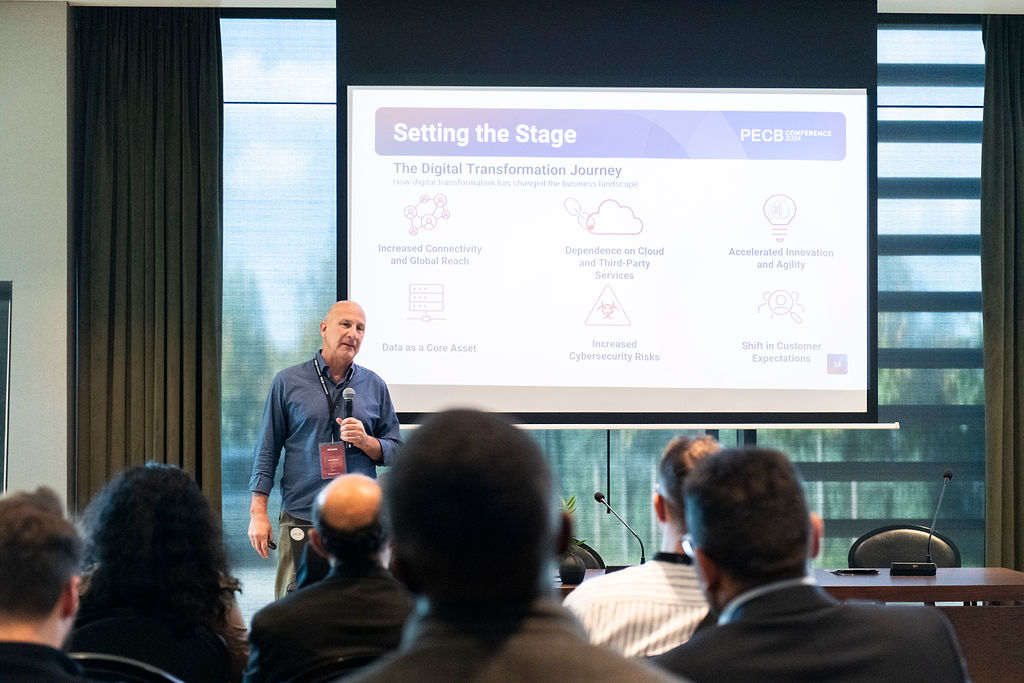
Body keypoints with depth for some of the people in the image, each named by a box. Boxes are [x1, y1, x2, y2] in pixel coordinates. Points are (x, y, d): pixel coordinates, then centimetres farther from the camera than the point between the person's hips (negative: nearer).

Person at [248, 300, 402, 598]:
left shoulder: (374, 386, 12)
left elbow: (396, 451, 14)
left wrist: (365, 441, -7)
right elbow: (267, 450, 6)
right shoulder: (288, 382, 6)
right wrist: (258, 512, 0)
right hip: (300, 517, -2)